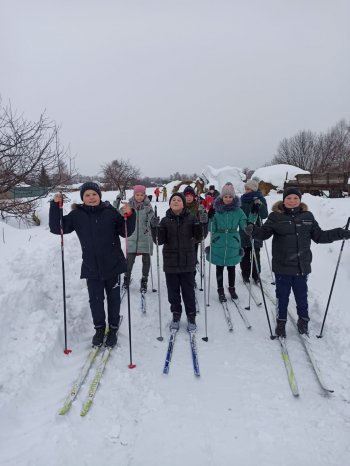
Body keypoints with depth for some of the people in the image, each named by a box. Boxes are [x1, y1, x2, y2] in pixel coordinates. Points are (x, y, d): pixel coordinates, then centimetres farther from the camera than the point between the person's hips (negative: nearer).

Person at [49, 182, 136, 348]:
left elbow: (125, 232, 0)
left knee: (113, 298, 12)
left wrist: (129, 215, -18)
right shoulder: (77, 215, -1)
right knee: (95, 300, 9)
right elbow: (56, 228, -3)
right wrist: (55, 205, -13)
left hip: (113, 265, 0)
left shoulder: (110, 211, -4)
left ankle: (113, 329, 31)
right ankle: (99, 328, 32)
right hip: (91, 267, 1)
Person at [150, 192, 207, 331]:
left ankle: (191, 316, 26)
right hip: (170, 262, 1)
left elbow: (198, 237, -5)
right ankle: (176, 315, 31)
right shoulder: (165, 220, 0)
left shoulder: (191, 218, -2)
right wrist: (155, 228, -23)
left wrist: (201, 224, -21)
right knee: (173, 291, 12)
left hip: (187, 262, -1)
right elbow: (160, 241, -6)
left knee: (188, 291, 7)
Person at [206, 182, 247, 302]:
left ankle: (232, 288, 33)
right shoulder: (216, 210, -5)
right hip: (218, 244, 0)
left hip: (233, 244, 1)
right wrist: (210, 218, -22)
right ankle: (220, 291, 24)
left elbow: (245, 225, -3)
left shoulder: (238, 210, -3)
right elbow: (211, 229, -5)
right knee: (219, 268, 10)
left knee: (231, 268, 13)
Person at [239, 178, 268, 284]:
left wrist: (260, 205, -27)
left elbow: (264, 215, -14)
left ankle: (256, 275, 15)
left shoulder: (260, 199, -5)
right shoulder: (243, 199, 7)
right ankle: (245, 274, 18)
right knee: (245, 254, 7)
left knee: (255, 255, 2)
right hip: (244, 232, 3)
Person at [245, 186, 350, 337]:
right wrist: (253, 230, -30)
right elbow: (264, 233, -9)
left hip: (302, 266, 2)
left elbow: (319, 236, 11)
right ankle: (281, 322, 29)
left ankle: (303, 320, 37)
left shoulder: (307, 216, 5)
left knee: (301, 295, 15)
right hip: (282, 266, -2)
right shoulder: (276, 216, -3)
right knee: (282, 296, 10)